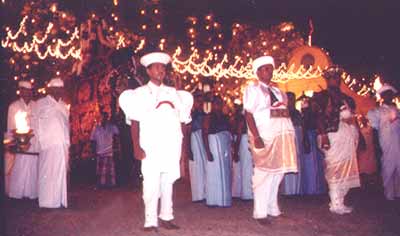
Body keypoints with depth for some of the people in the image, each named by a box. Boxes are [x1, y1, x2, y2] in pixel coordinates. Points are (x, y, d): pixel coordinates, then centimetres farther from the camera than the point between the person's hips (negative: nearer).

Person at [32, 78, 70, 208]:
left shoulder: (63, 106, 17)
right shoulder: (41, 104, 1)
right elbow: (36, 124, 0)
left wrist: (67, 142, 13)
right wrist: (42, 141, -5)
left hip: (63, 145, 5)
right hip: (48, 145, -5)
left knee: (61, 173, 5)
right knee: (48, 172, -4)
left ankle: (59, 199, 12)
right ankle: (48, 201, 3)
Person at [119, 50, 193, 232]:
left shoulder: (173, 93, 15)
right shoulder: (140, 93, 5)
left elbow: (181, 119, 13)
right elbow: (134, 121, -1)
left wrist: (182, 141, 1)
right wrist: (137, 146, -9)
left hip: (172, 145, 3)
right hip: (151, 146, -3)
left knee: (168, 182, 6)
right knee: (151, 184, -5)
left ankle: (166, 217, 16)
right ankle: (150, 222, 1)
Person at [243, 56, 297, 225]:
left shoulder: (277, 91, 22)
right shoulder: (252, 89, 1)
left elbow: (285, 109, 21)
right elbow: (248, 114, -9)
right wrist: (256, 137, -18)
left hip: (282, 136, 7)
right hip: (264, 137, -6)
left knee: (277, 172, 7)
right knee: (264, 173, -7)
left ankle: (272, 208, 18)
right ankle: (260, 213, 0)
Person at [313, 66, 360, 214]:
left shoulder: (346, 98, 20)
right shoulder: (322, 96, 1)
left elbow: (352, 117, 20)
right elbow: (319, 116, -8)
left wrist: (357, 136, 13)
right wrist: (323, 135, -19)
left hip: (349, 136, 7)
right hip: (333, 134, -7)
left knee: (346, 168, 6)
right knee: (335, 168, -8)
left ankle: (339, 200, 14)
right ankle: (336, 204, -3)